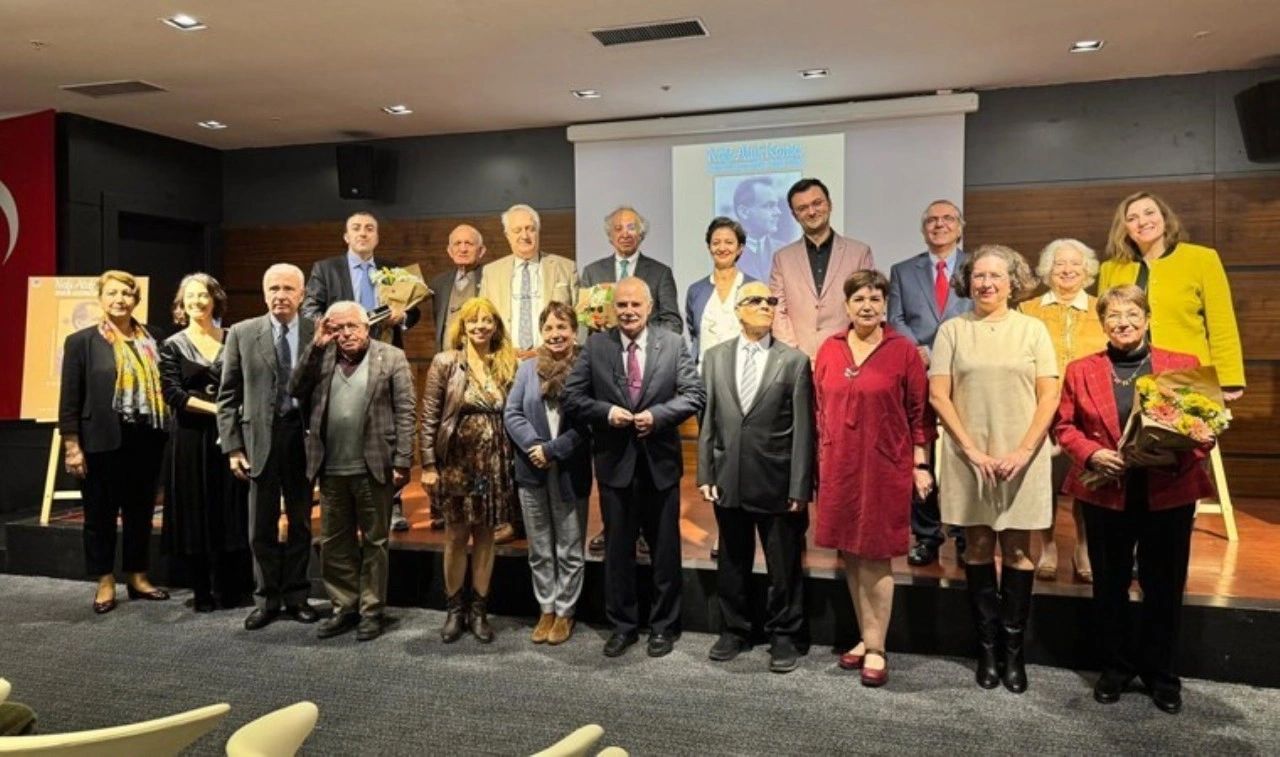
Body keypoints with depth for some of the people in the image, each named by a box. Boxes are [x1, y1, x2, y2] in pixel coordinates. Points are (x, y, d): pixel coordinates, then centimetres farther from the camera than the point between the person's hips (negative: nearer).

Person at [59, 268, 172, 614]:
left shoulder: (151, 340, 7)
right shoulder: (81, 341, -1)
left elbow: (164, 387, 10)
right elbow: (69, 399, -3)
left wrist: (166, 431, 5)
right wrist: (72, 446, -7)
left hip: (146, 439, 3)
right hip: (103, 441, -3)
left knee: (141, 512, 13)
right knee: (100, 514, 9)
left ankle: (138, 578, 27)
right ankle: (105, 583, 22)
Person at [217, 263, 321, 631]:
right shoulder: (241, 334, 1)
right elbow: (228, 396, 2)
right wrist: (233, 447, -3)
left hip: (304, 436, 0)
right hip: (260, 437, 0)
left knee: (300, 522, 12)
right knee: (262, 527, 9)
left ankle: (296, 596, 26)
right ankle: (266, 599, 23)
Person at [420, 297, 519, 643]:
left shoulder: (506, 365, 4)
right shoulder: (445, 362, -3)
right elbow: (429, 417, -4)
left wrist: (511, 461, -1)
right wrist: (428, 464, -8)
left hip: (493, 463, 2)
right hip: (456, 460, -2)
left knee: (485, 535, 9)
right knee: (456, 535, 7)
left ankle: (478, 610, 20)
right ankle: (454, 609, 21)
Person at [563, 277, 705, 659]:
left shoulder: (674, 344, 0)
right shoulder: (596, 346, 1)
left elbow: (693, 395, -4)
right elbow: (572, 397, -1)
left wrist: (657, 415, -19)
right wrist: (606, 411, -16)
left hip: (660, 462, 0)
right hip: (615, 462, 1)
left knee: (665, 549, 10)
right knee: (618, 549, 11)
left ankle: (663, 626, 26)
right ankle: (622, 625, 26)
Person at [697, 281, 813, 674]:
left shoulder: (794, 360, -3)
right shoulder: (715, 357, 6)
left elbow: (802, 429, -6)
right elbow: (707, 420, 6)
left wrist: (799, 487, -9)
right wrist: (705, 475, 1)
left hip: (776, 482, -2)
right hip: (728, 479, 3)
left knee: (784, 567, 9)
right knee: (732, 563, 15)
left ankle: (784, 636, 25)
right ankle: (734, 630, 32)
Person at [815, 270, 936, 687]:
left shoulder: (903, 350, -4)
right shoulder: (829, 349, 6)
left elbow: (919, 411, -2)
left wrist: (921, 465, -4)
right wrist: (820, 460, 10)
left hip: (885, 466, -4)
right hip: (839, 465, 4)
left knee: (875, 557, 1)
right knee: (850, 554, 11)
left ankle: (876, 649, 14)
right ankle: (866, 638, 26)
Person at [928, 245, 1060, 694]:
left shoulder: (1032, 329, 4)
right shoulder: (952, 330, 3)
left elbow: (1049, 396, 0)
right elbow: (938, 395, -2)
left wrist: (1024, 450, -10)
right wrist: (972, 449, -9)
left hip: (1022, 458, 0)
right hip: (969, 457, 0)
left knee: (1017, 549, 4)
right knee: (979, 546, 6)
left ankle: (1013, 651, 15)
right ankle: (987, 648, 16)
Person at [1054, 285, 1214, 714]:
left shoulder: (1184, 365, 1)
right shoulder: (1081, 371, 3)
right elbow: (1065, 426, 4)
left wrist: (1176, 455, -18)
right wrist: (1092, 454, -14)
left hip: (1169, 494, 0)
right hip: (1106, 494, 0)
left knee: (1165, 588, 10)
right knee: (1110, 586, 11)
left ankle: (1161, 674, 29)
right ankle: (1116, 668, 29)